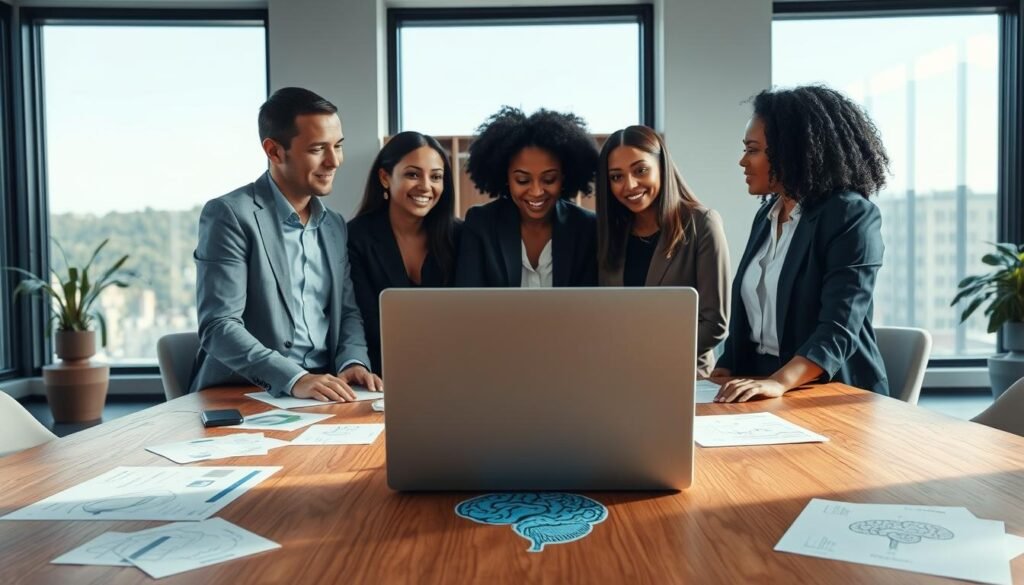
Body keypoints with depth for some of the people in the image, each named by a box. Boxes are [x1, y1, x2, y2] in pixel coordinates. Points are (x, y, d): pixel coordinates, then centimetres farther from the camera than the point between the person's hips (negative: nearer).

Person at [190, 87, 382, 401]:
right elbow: (218, 326, -15)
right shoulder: (229, 215, -8)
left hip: (322, 394, 5)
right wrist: (294, 378, -26)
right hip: (243, 397, -5)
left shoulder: (335, 226, 12)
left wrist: (353, 362, -7)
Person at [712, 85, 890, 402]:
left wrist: (779, 382, -34)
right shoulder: (767, 214, 12)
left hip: (831, 396, -5)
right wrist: (721, 376, 1)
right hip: (761, 386, 6)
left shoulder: (852, 215, -10)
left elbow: (839, 327, -21)